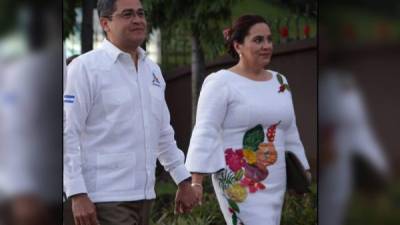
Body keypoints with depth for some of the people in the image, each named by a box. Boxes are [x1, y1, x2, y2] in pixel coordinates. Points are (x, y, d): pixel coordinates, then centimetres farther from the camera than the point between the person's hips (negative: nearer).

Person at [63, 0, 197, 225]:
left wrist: (184, 180, 17)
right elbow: (67, 134, -11)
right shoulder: (85, 67, -6)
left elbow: (164, 133, 22)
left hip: (143, 196, 7)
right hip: (105, 199, -7)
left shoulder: (152, 69, 15)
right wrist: (77, 194, -17)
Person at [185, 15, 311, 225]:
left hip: (275, 183, 7)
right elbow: (205, 133, -12)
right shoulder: (221, 83, -7)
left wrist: (303, 172, 20)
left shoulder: (280, 82, 14)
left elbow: (290, 133, 22)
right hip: (239, 183, -7)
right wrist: (196, 181, -19)